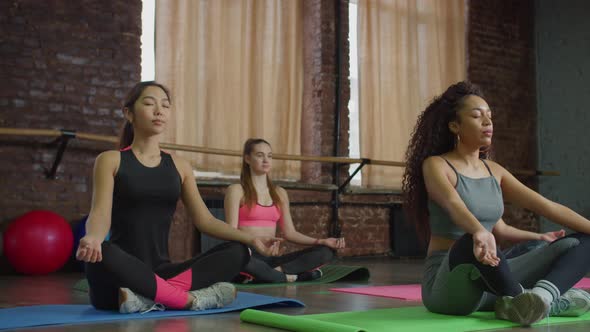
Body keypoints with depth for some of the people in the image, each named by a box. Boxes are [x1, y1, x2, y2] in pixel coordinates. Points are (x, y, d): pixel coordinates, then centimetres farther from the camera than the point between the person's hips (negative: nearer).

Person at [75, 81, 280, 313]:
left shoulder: (179, 166, 14)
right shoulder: (111, 160, 3)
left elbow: (205, 220, 10)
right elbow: (100, 214, -10)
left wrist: (251, 239, -5)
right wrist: (92, 238, -35)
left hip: (161, 274, 4)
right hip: (122, 283, -4)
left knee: (237, 252, -16)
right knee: (102, 254, -39)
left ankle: (152, 298, -31)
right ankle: (189, 299, -27)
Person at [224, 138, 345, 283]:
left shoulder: (280, 193, 18)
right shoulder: (236, 191, 3)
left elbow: (289, 233, 14)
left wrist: (322, 241, -1)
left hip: (271, 258, 5)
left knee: (326, 251, -15)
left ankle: (277, 271, -28)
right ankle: (287, 277, -23)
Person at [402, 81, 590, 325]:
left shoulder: (494, 171, 13)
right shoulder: (436, 165, -7)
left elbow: (548, 207, 11)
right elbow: (454, 205, -29)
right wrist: (480, 232, -49)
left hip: (489, 281, 7)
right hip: (446, 283, -7)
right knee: (474, 243, -41)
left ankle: (539, 296, -31)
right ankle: (531, 301, -20)